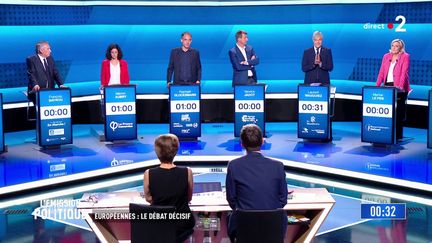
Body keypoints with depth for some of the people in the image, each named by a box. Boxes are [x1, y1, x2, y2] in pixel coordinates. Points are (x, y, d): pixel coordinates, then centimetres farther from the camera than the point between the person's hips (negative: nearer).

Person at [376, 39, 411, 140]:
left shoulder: (405, 57, 1)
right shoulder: (386, 56, 15)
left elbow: (404, 73, -11)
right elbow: (381, 72, 11)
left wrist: (400, 86, -23)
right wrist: (377, 85, 0)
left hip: (399, 88, -4)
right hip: (387, 86, 4)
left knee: (398, 112, -3)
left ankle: (398, 135, 2)